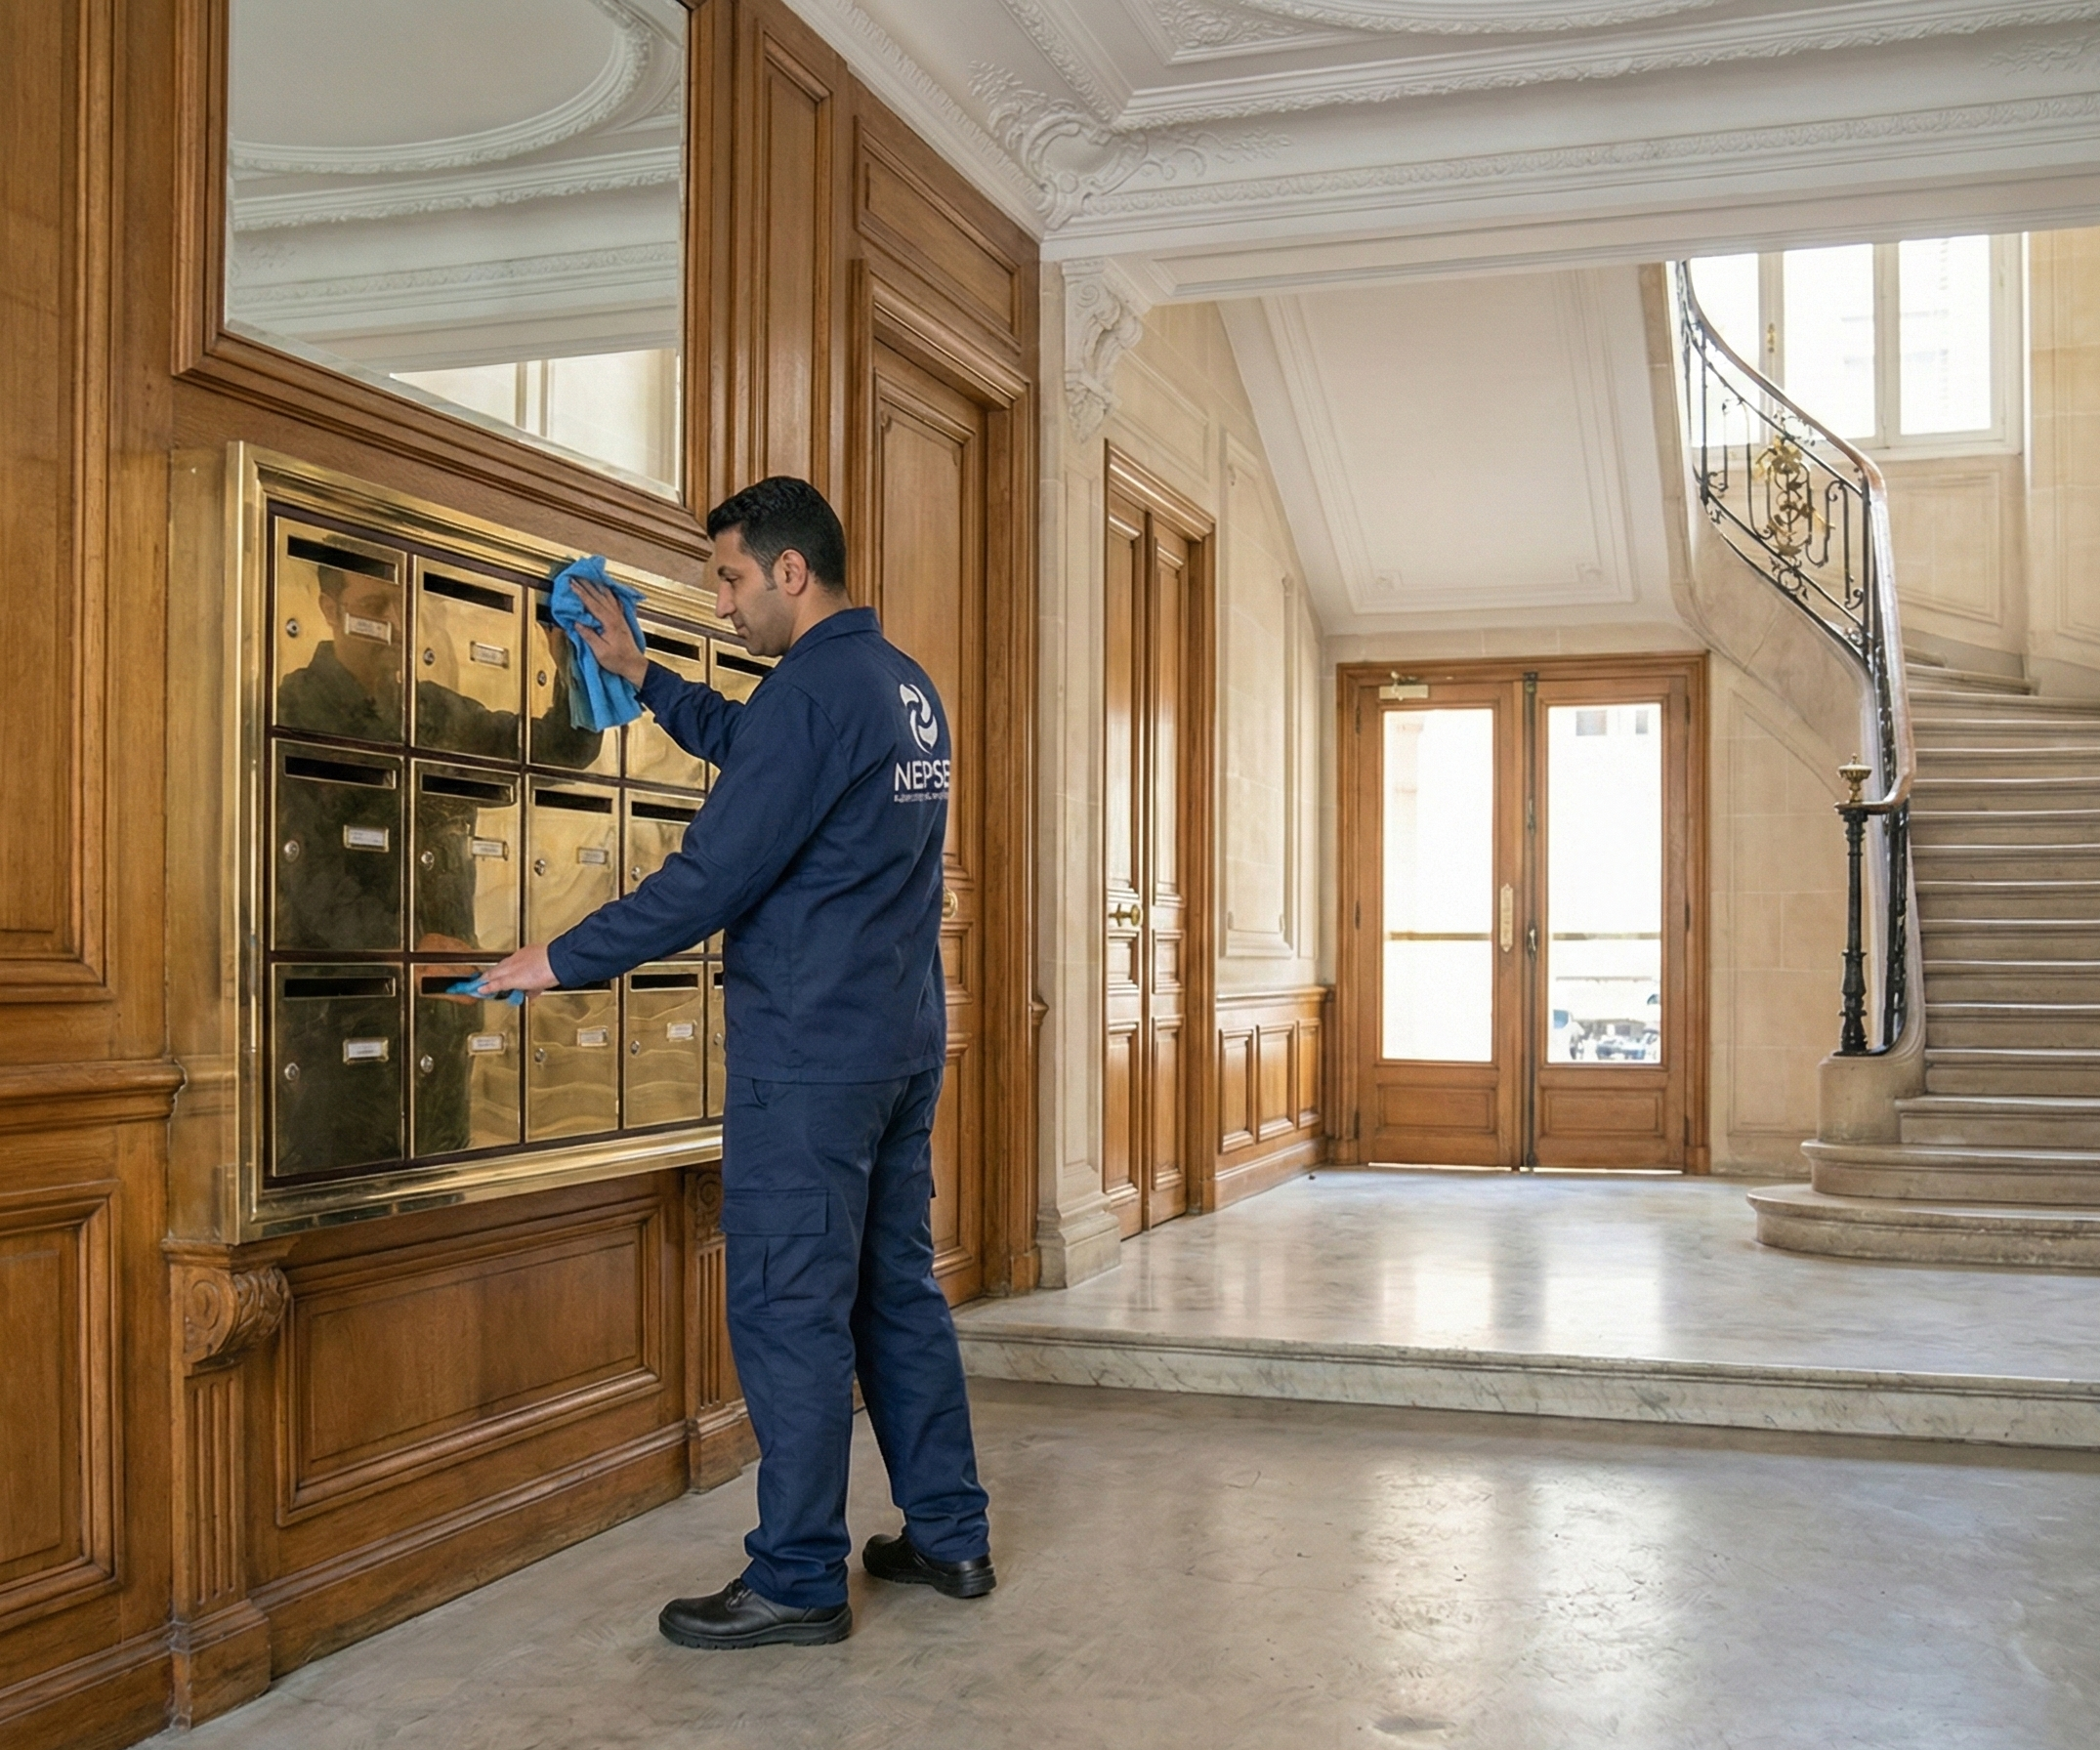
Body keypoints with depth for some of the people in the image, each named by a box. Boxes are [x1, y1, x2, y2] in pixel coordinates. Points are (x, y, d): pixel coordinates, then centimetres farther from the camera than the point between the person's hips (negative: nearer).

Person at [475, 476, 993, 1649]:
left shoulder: (810, 693, -16)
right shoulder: (906, 685, 14)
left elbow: (712, 878, -17)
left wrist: (562, 961, -7)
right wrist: (639, 673, 31)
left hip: (809, 1054, -10)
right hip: (906, 1044, 10)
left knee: (791, 1312, -2)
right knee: (899, 1289, 15)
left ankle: (799, 1584, 6)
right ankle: (951, 1536, 23)